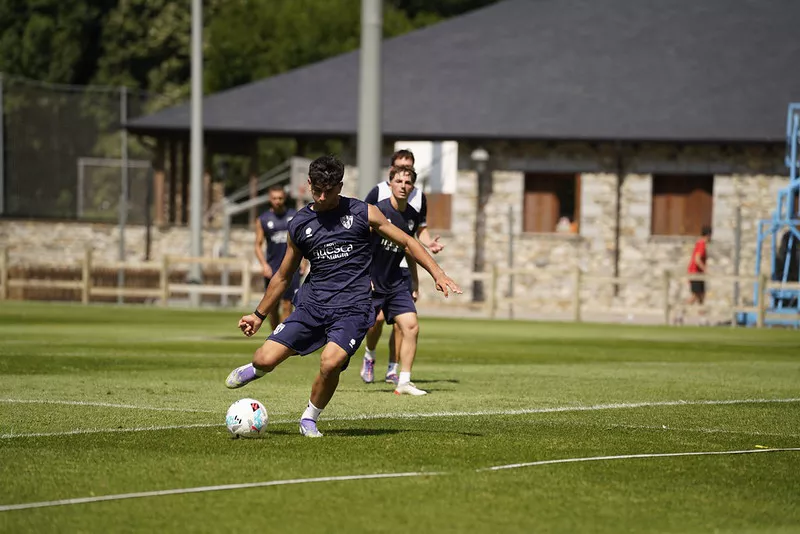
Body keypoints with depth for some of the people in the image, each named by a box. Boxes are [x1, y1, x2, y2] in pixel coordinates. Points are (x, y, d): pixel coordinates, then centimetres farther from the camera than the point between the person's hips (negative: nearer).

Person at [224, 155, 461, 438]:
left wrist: (438, 273, -3)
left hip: (352, 308, -3)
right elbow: (283, 276, 21)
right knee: (265, 359, -12)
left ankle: (310, 419, -1)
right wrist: (259, 315, 23)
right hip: (312, 305, 3)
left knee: (330, 362, -29)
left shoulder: (362, 213, 2)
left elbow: (407, 242, 8)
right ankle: (256, 369, 29)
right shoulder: (299, 224, 9)